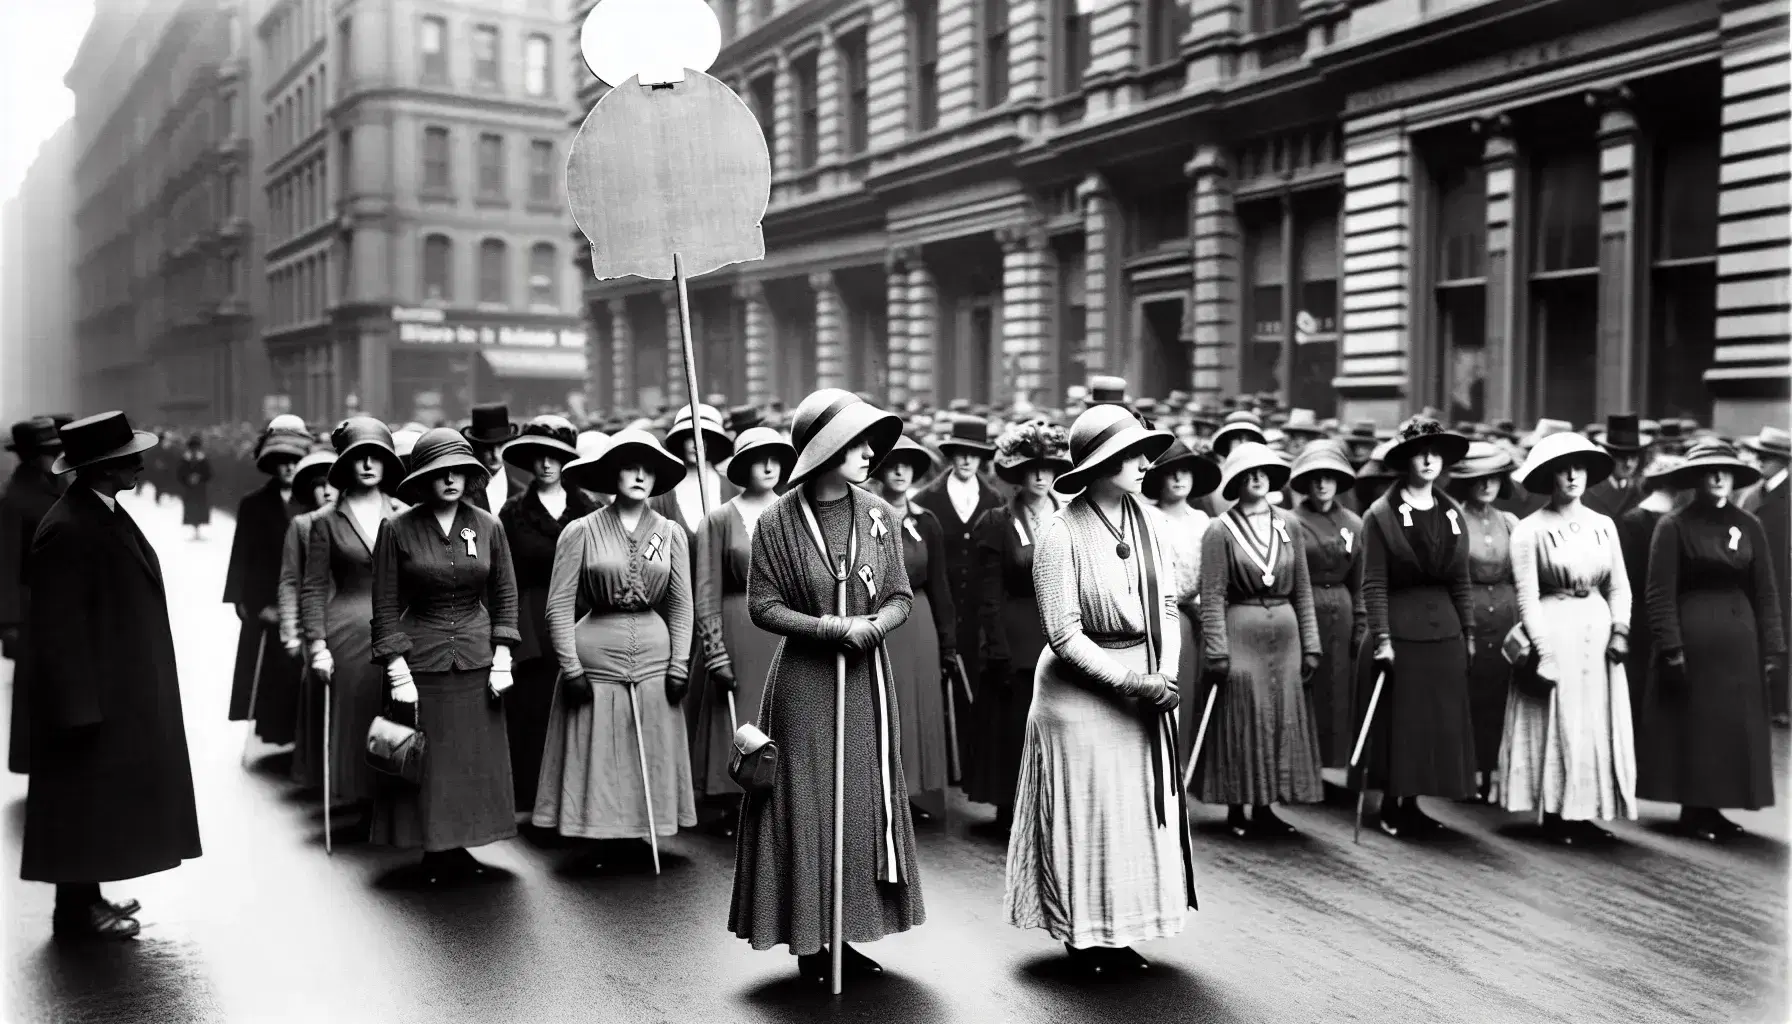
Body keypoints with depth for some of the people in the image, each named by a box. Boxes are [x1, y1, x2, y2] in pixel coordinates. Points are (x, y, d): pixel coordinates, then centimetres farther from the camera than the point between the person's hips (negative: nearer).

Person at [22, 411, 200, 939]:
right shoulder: (67, 530, -20)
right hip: (93, 696, -9)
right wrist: (80, 709, -20)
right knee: (86, 801, 2)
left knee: (102, 799, 16)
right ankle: (76, 911, 14)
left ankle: (87, 895, 27)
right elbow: (59, 628, -21)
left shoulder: (107, 514, 8)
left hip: (120, 694, 9)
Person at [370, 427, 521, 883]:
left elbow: (505, 595, 8)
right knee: (425, 763, 4)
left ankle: (459, 845, 21)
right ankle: (434, 850, 18)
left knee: (476, 760, 7)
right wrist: (397, 670, -8)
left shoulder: (488, 526, 1)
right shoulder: (397, 529, -6)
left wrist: (502, 659, 1)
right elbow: (386, 606, -3)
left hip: (476, 659, 3)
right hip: (419, 658, -2)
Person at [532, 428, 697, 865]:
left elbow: (681, 605, 6)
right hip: (596, 653, -2)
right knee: (596, 759, 5)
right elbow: (560, 605, -4)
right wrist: (571, 667, -8)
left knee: (649, 757, 8)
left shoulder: (670, 533, 3)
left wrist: (679, 665, 1)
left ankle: (637, 836, 23)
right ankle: (602, 842, 20)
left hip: (653, 656, 2)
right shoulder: (581, 531, -4)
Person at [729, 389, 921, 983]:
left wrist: (873, 626, -16)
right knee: (805, 806, 3)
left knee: (862, 803, 9)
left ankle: (846, 934, 22)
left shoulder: (878, 515, 1)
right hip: (804, 683, -3)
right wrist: (832, 627, -18)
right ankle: (808, 941, 16)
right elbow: (762, 606, -7)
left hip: (867, 680, 4)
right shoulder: (778, 522, -7)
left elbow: (900, 598, 5)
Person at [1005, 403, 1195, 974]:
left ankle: (1119, 933, 26)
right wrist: (1131, 681, -18)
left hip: (1143, 686, 6)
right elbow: (1064, 633, -16)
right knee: (1086, 812, 4)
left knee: (1138, 810, 11)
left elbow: (1167, 605, 4)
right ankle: (1082, 936, 22)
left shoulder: (1147, 521, 1)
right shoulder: (1062, 535, -16)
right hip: (1081, 687, -6)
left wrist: (1165, 674, -11)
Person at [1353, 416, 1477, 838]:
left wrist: (1468, 632, 9)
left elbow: (1461, 581, 12)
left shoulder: (1452, 513, 9)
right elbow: (1374, 584, -9)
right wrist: (1381, 637, -14)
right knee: (1397, 723, 1)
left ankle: (1414, 804, 19)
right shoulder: (1381, 514, -6)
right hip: (1399, 631, -5)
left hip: (1444, 632, 5)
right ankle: (1391, 806, 14)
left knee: (1438, 722, 7)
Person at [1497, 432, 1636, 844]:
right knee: (1556, 723, 0)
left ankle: (1582, 813, 16)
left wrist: (1619, 630, -4)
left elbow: (1619, 587, 10)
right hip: (1553, 631, -5)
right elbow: (1528, 597, -8)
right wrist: (1543, 652, -12)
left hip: (1597, 631, 5)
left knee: (1599, 723, 7)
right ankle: (1555, 815, 9)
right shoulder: (1530, 529, -6)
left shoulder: (1604, 525, 9)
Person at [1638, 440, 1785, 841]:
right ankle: (1693, 809, 12)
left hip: (1739, 641, 5)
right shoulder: (1674, 526, -7)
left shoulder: (1749, 526, 6)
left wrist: (1771, 649, 2)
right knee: (1691, 723, 2)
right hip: (1692, 636, -5)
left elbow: (1765, 592, 7)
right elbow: (1661, 593, -10)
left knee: (1734, 724, 8)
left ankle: (1713, 806, 19)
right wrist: (1671, 648, -15)